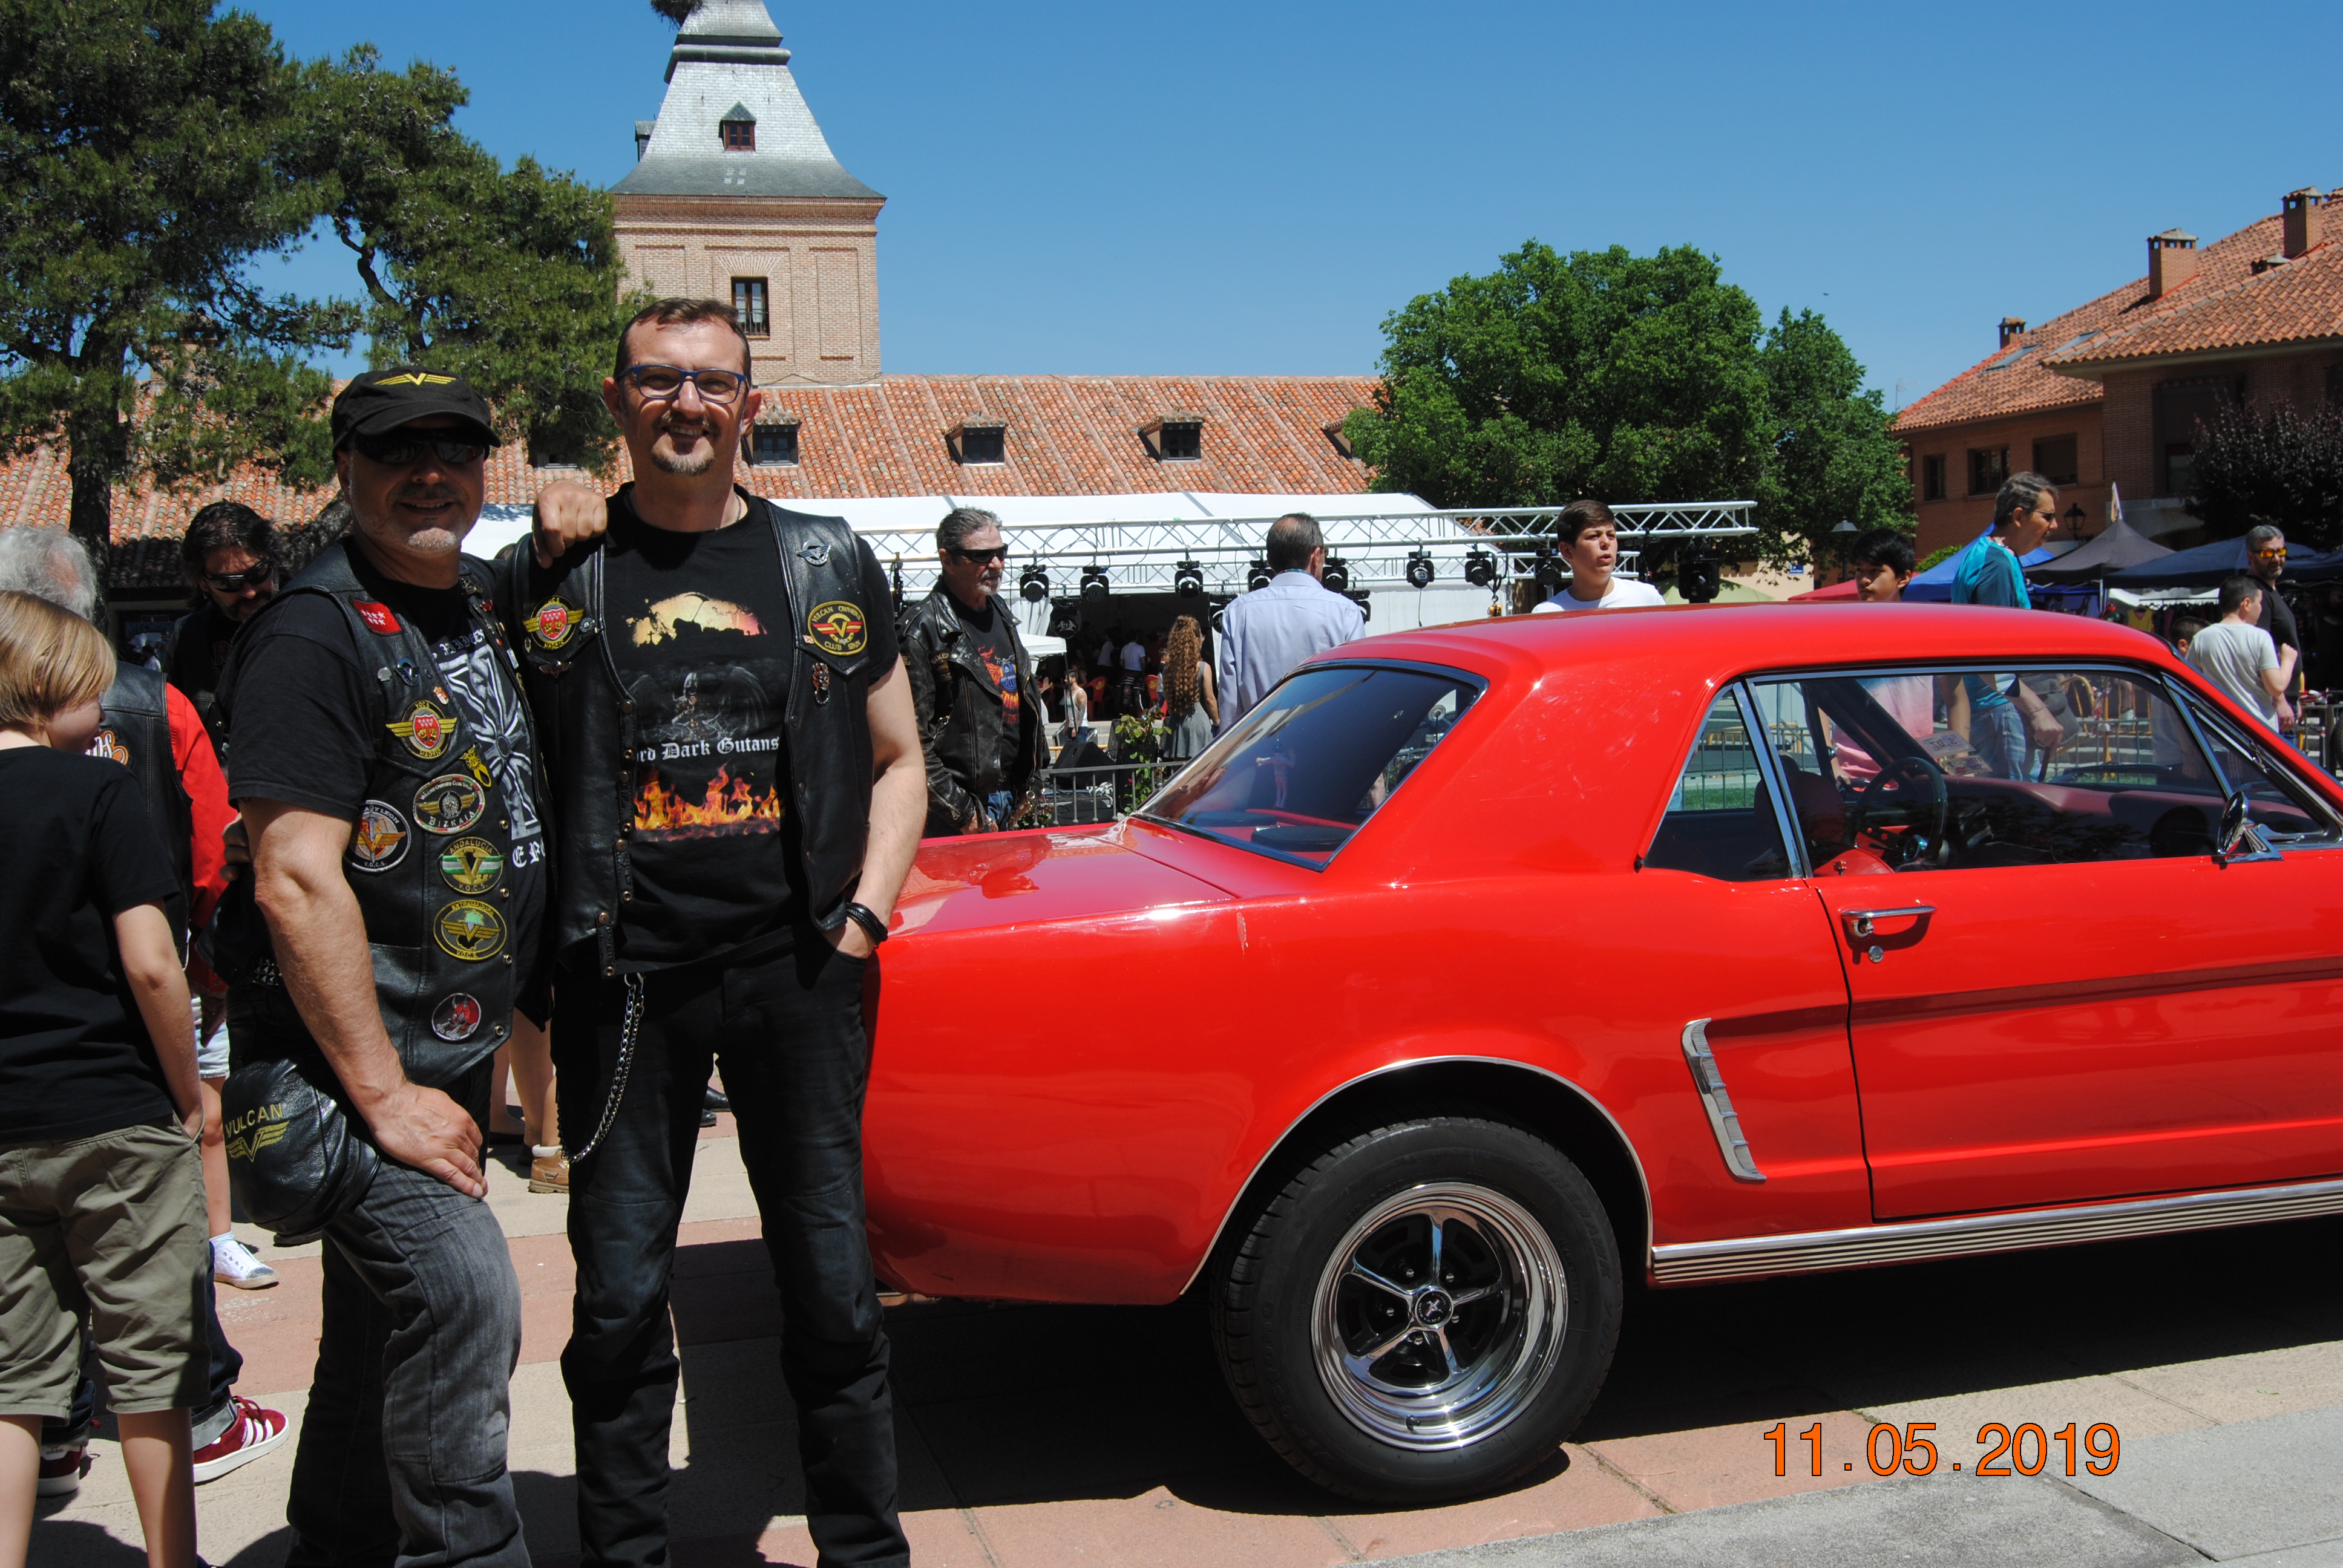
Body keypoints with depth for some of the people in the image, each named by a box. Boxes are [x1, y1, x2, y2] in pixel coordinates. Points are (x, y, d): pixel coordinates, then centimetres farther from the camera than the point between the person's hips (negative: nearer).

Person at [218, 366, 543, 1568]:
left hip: (449, 1056, 8)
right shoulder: (317, 633, -16)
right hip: (343, 1065, -8)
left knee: (385, 1322, 18)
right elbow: (296, 881, -22)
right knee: (462, 1289, -18)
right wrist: (383, 1095, -21)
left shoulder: (482, 606, 10)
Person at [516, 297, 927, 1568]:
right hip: (623, 982, 0)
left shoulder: (826, 565, 7)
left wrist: (862, 915, -1)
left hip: (796, 972, 1)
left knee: (832, 1285, 7)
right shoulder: (561, 572, 5)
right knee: (619, 1296, 8)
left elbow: (897, 761, 13)